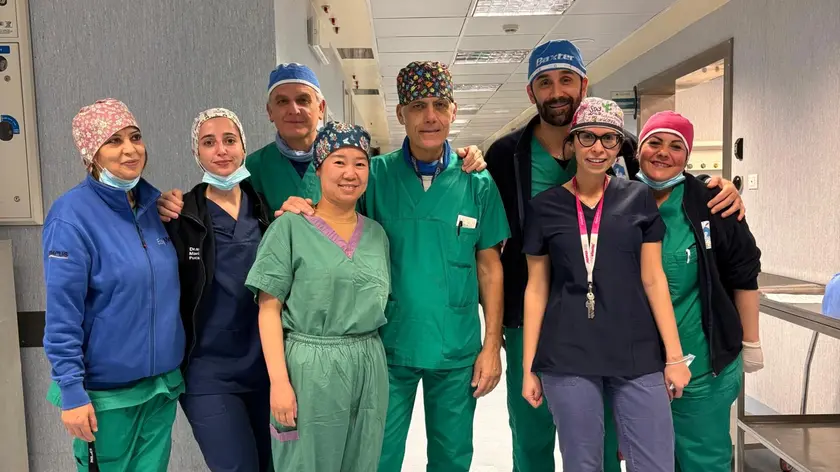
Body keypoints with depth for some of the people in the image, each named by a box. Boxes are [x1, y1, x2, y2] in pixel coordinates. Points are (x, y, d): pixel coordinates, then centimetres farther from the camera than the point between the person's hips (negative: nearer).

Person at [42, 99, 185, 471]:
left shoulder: (152, 203, 3)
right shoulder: (73, 214, -16)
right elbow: (61, 315, -17)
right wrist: (71, 392, -17)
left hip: (162, 382, 5)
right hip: (105, 390, -5)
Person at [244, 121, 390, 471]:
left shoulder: (377, 232, 9)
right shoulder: (290, 226, -5)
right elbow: (269, 309, -8)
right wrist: (279, 381, -14)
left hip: (369, 368, 5)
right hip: (310, 367, -4)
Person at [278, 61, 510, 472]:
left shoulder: (478, 184, -2)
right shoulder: (376, 175, -5)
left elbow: (489, 267, 2)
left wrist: (492, 345, -1)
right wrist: (302, 208, -19)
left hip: (457, 352, 1)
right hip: (389, 346, -1)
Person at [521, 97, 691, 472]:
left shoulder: (638, 198, 4)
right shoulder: (544, 207, 2)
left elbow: (653, 279, 5)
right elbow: (536, 289, 3)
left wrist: (675, 355, 1)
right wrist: (529, 367, 2)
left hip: (638, 355, 1)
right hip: (567, 358, -1)